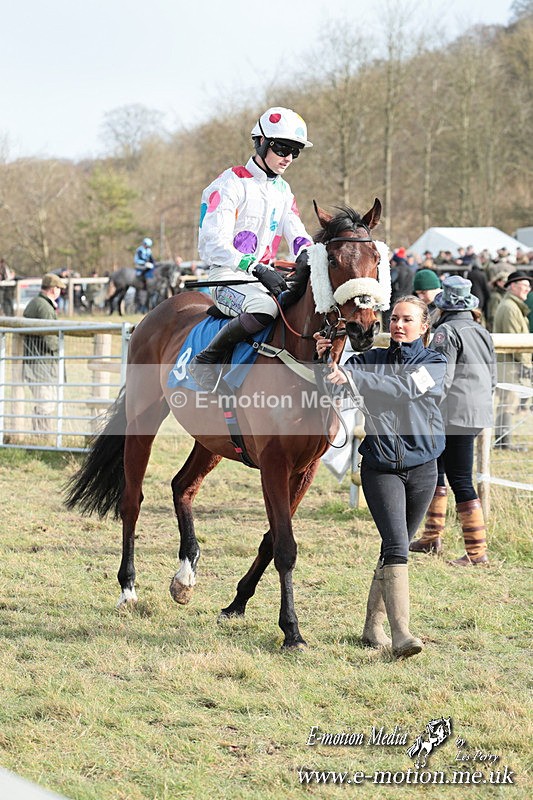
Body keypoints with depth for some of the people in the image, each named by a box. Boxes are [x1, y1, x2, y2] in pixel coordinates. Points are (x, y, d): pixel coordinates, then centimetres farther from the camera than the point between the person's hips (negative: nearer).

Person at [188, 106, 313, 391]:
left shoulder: (283, 191, 17)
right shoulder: (232, 184, -8)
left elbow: (298, 237, 11)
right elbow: (213, 243, -18)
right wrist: (255, 268, -33)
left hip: (264, 276, 8)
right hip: (227, 275, -8)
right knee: (264, 308, -38)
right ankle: (206, 360, -22)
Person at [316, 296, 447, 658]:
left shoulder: (434, 364, -2)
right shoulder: (372, 359, 4)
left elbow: (405, 388, -22)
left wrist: (352, 378, -34)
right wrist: (325, 359, -25)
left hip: (421, 468, 1)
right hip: (381, 468, -1)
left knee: (396, 548, 11)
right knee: (396, 546, -15)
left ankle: (374, 626, 25)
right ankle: (401, 635, -24)